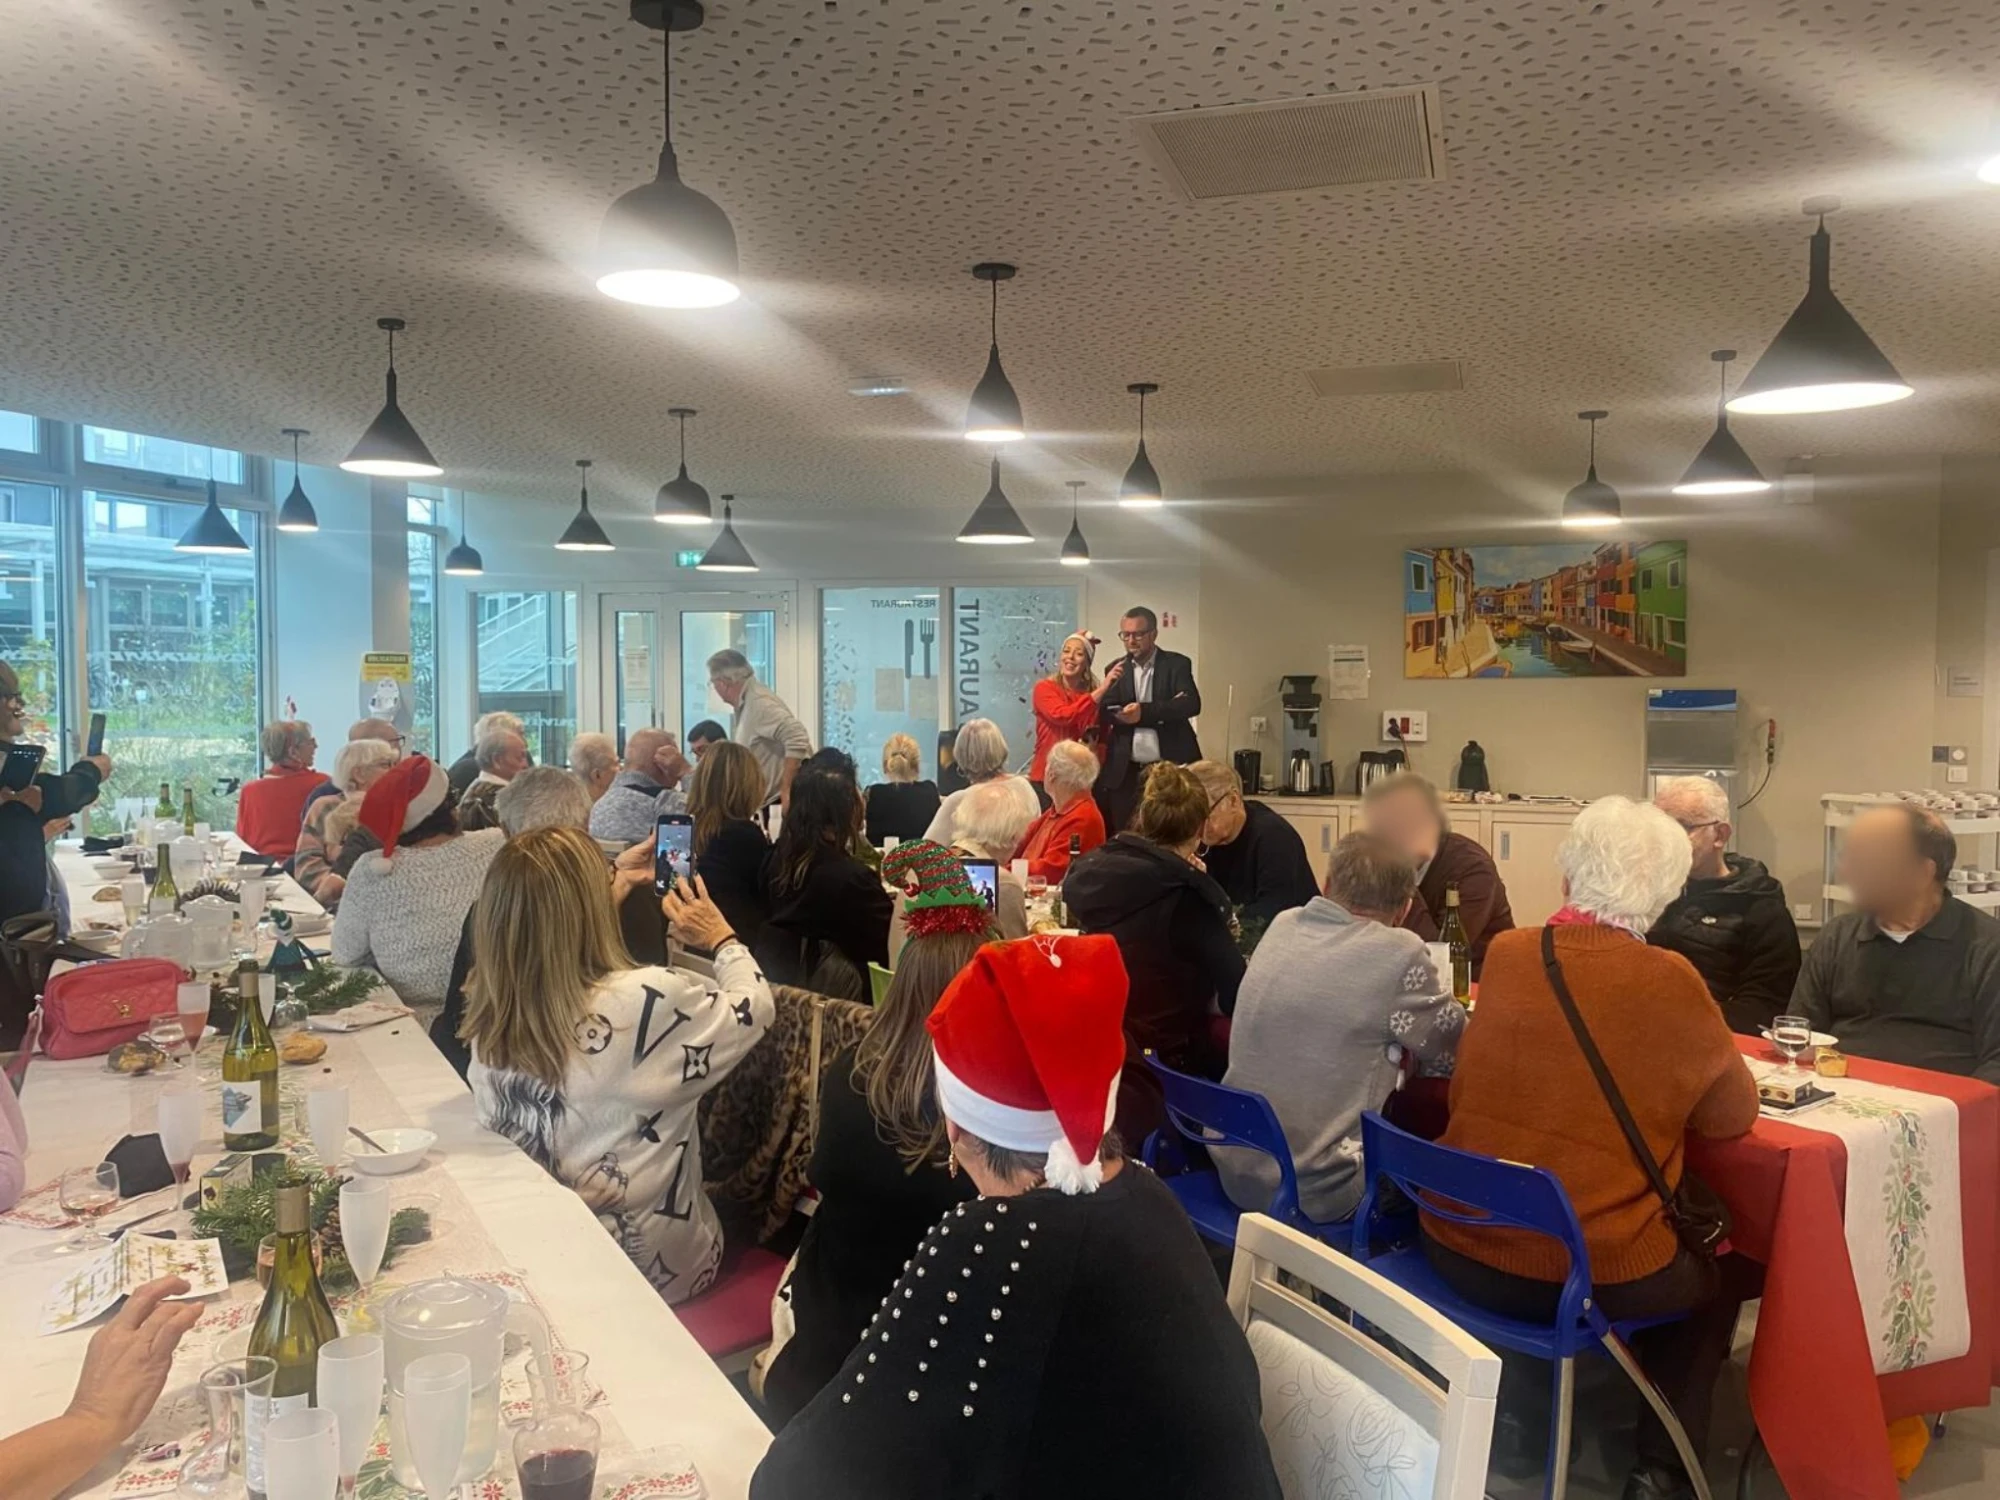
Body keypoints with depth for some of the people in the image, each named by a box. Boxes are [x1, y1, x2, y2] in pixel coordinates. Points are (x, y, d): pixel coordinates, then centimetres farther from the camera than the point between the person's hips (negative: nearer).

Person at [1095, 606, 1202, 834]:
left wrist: (1144, 711, -24)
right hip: (1126, 771, 3)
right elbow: (1107, 714, -4)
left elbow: (1192, 704, -13)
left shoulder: (1177, 664, 3)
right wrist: (1164, 711, -15)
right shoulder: (1117, 670, 10)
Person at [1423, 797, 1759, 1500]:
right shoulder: (1669, 982, -14)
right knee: (1717, 1276, 28)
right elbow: (1735, 1113, 1)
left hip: (1461, 1254, 3)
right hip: (1595, 1276, -3)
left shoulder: (1505, 955, -4)